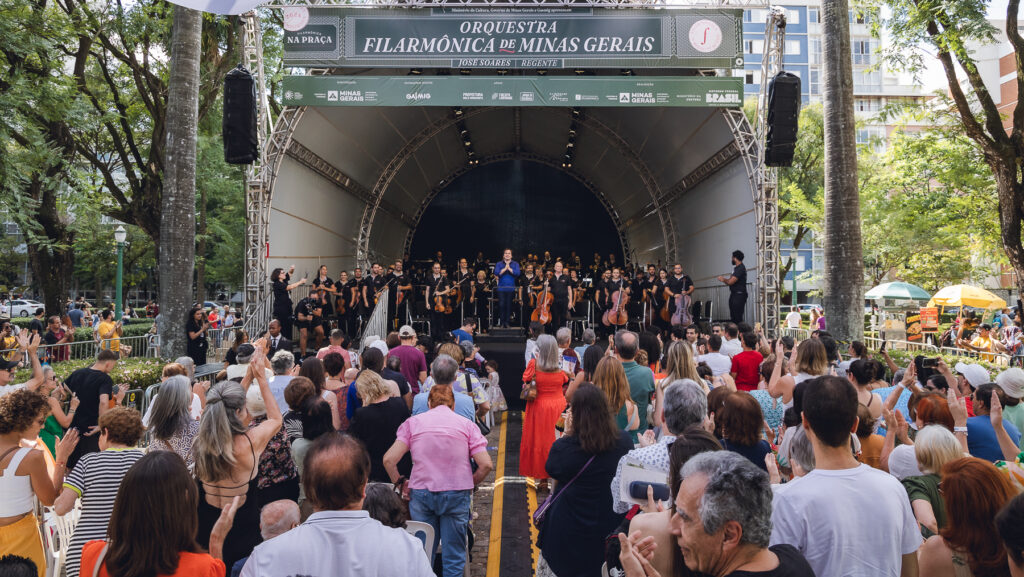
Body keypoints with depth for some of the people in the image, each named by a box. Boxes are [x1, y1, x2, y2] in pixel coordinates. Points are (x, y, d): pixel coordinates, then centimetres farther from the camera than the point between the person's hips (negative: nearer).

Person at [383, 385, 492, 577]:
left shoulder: (413, 422, 7)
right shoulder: (467, 425, 6)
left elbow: (389, 459, -4)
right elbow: (485, 464, -4)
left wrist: (400, 483, 10)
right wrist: (470, 485, 12)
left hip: (420, 492, 1)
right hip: (457, 493, -1)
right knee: (454, 557, 10)